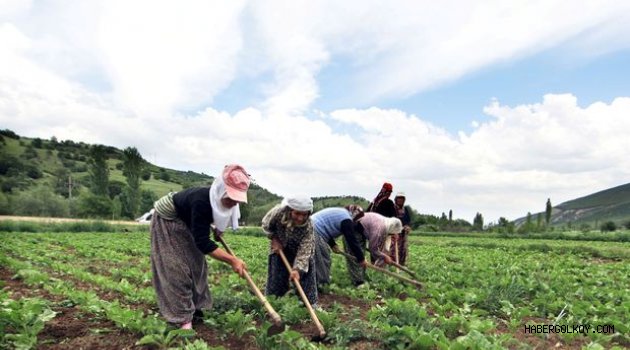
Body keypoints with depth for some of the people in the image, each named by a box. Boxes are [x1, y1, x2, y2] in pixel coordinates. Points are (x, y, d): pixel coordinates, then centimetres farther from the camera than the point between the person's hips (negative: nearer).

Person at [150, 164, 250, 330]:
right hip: (167, 222, -8)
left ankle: (194, 306, 22)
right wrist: (232, 260, -44)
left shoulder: (218, 200, -18)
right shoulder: (201, 201, -42)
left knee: (195, 263, 10)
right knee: (176, 267, -10)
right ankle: (182, 317, -4)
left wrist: (218, 229, -6)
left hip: (186, 224, 8)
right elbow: (203, 242, -41)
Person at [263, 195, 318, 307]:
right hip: (279, 247, 1)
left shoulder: (308, 226, -36)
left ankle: (311, 304, 9)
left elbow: (304, 250, -34)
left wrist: (297, 269, -44)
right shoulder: (279, 212, -36)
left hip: (300, 248, -1)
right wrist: (274, 239, -17)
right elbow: (266, 224, -14)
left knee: (305, 274, -5)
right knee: (276, 275, 7)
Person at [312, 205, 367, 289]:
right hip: (314, 234, -10)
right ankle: (320, 284, 6)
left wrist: (333, 244, 17)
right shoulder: (346, 220, -8)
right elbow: (352, 241, -8)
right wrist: (361, 259, 0)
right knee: (322, 261, -1)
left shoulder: (340, 212, 22)